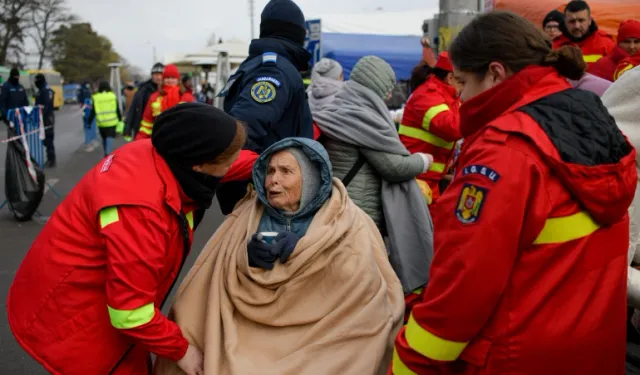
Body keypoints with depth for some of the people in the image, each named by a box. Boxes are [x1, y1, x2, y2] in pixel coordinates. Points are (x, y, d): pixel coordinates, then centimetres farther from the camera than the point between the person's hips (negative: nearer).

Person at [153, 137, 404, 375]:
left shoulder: (349, 227, -2)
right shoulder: (250, 215, 7)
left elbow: (369, 293, -12)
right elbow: (226, 281, 6)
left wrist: (304, 253, -17)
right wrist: (248, 259, -15)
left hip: (313, 349, -2)